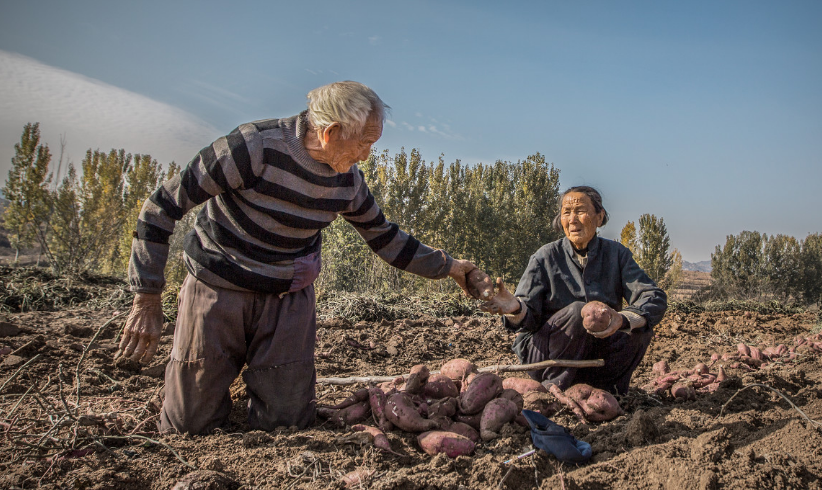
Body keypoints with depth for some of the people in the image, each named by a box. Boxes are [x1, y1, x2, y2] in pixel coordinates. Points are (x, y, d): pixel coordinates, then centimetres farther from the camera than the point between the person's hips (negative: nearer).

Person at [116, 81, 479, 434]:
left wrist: (445, 265, 12)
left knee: (288, 423, 2)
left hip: (289, 296, 4)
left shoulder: (347, 181, -5)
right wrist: (147, 299, -21)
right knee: (188, 427, 5)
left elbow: (385, 238, 13)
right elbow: (163, 206, -20)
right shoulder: (256, 147, -24)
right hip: (219, 289, -3)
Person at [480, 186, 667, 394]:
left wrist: (622, 319, -36)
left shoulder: (616, 254, -1)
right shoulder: (545, 257, -7)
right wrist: (515, 308, -40)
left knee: (641, 327, -20)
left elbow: (656, 299, -14)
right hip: (544, 354, -2)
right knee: (578, 311, -29)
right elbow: (529, 316, -14)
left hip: (595, 354, 3)